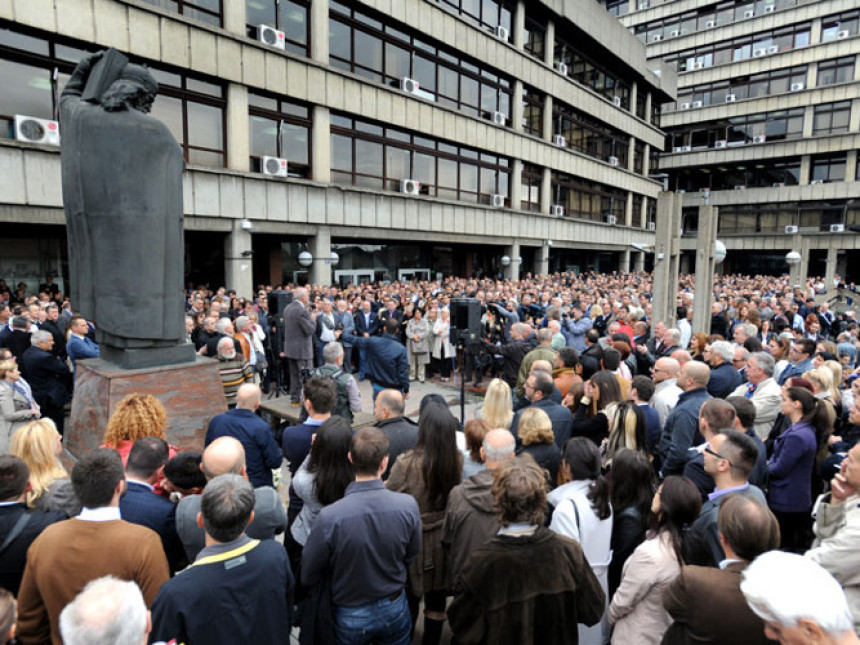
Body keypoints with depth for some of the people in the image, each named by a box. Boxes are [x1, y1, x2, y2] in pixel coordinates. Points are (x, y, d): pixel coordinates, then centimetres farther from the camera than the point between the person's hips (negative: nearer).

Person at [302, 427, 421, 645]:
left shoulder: (329, 517, -31)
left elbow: (308, 577, -14)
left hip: (350, 617, -1)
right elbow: (411, 556, -5)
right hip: (394, 609, 2)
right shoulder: (408, 505, -25)